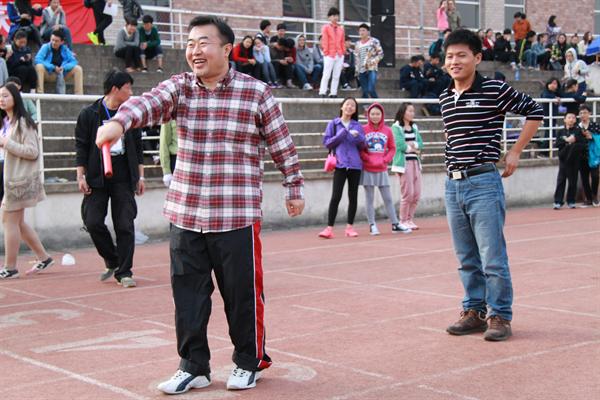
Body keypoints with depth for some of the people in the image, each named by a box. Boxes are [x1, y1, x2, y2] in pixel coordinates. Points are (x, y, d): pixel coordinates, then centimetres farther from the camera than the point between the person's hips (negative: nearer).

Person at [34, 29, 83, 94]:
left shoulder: (65, 49, 1)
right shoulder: (46, 47, -7)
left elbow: (73, 61, -4)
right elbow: (37, 60, -20)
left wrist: (64, 68, -24)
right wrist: (53, 67, -27)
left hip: (62, 73, 3)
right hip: (48, 74, -3)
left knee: (78, 69, -15)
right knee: (39, 66, -32)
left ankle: (79, 95, -22)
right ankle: (40, 92, -39)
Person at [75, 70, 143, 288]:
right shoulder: (89, 114, -1)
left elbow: (137, 146, 13)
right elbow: (81, 146, 1)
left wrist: (140, 176, 10)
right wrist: (81, 176, -5)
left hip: (124, 179, 2)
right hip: (97, 178, -2)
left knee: (125, 225, -2)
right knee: (93, 222, -4)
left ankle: (124, 272, 7)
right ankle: (112, 261, 19)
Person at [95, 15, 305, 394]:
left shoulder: (257, 92, -3)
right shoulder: (179, 87, 3)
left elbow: (283, 145, 5)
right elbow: (148, 102, -17)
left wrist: (295, 188, 11)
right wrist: (118, 122, -37)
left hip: (237, 216, -3)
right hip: (185, 213, 3)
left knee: (242, 291, 5)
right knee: (188, 292, 7)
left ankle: (250, 361, 25)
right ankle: (194, 366, 22)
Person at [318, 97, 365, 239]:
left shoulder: (357, 126, 11)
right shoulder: (333, 124, 6)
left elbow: (363, 146, 11)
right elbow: (327, 143, 0)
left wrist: (358, 137, -10)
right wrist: (342, 134, -13)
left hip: (355, 165, 3)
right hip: (340, 164, -3)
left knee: (353, 196, 6)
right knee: (336, 196, -9)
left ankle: (349, 227, 14)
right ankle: (329, 228, -8)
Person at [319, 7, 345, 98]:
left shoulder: (341, 29, 15)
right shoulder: (326, 27, 2)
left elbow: (343, 42, 16)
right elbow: (324, 40, -4)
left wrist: (343, 51, 7)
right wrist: (326, 52, -9)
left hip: (340, 55, 5)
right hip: (329, 55, -5)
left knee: (336, 76, 5)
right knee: (326, 75, -7)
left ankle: (333, 93, 9)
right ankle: (322, 93, -6)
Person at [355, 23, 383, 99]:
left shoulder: (374, 41, -1)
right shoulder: (357, 44, 14)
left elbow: (380, 54, -2)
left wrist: (372, 62, -14)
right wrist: (357, 70, 12)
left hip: (372, 69, -5)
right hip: (361, 70, 5)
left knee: (371, 90, -17)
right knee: (364, 92, 3)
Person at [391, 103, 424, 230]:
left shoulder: (414, 127, 17)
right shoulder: (396, 127, -4)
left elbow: (420, 144, 9)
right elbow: (400, 145, -14)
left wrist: (412, 145, -9)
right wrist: (414, 148, -1)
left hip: (415, 162, 7)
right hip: (403, 162, -7)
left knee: (416, 194, 4)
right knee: (408, 193, -8)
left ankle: (410, 219, 15)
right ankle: (403, 221, 4)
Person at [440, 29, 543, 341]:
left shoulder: (495, 90, -7)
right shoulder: (445, 97, 11)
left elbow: (535, 111, 0)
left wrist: (514, 153, -1)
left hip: (484, 183, -6)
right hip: (453, 184, 6)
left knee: (493, 258, -3)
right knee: (467, 259, 12)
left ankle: (500, 316, 7)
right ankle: (474, 312, 22)